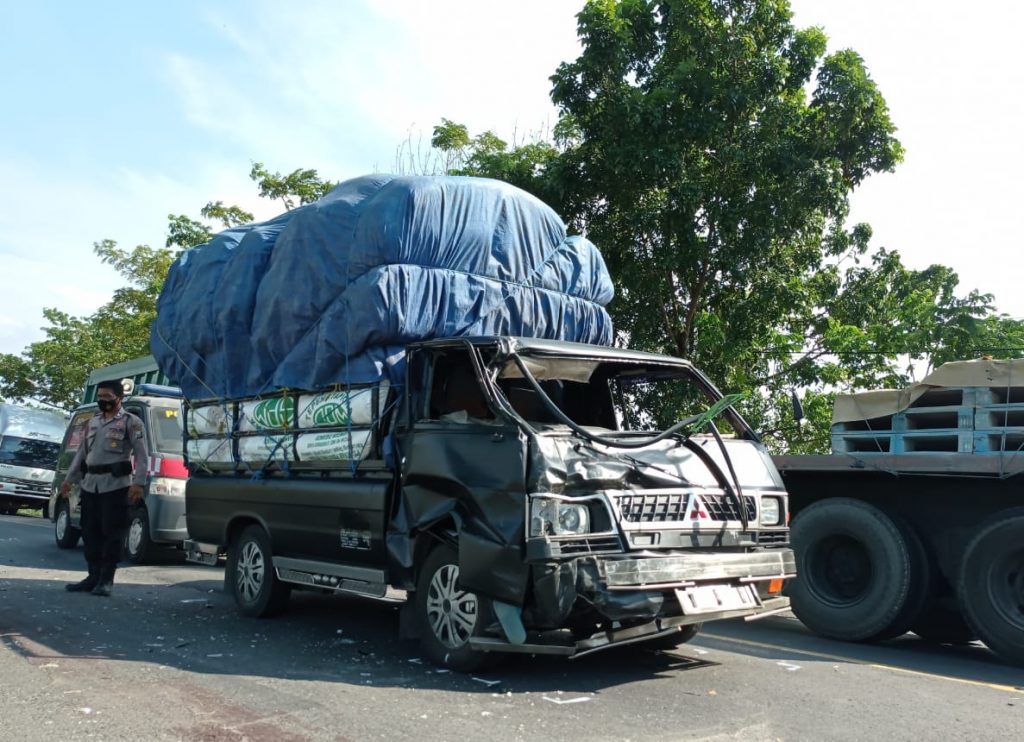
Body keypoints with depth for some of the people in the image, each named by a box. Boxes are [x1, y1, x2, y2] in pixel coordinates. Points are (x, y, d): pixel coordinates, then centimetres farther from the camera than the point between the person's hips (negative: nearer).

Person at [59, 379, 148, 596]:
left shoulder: (131, 422, -3)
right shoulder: (92, 422, 17)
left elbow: (142, 456, -8)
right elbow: (81, 453, 22)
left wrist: (138, 483, -18)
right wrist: (69, 480, 18)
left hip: (116, 485, -7)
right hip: (90, 485, 7)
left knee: (111, 533, -4)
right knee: (90, 532, 9)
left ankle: (106, 580, 2)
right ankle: (94, 576, 18)